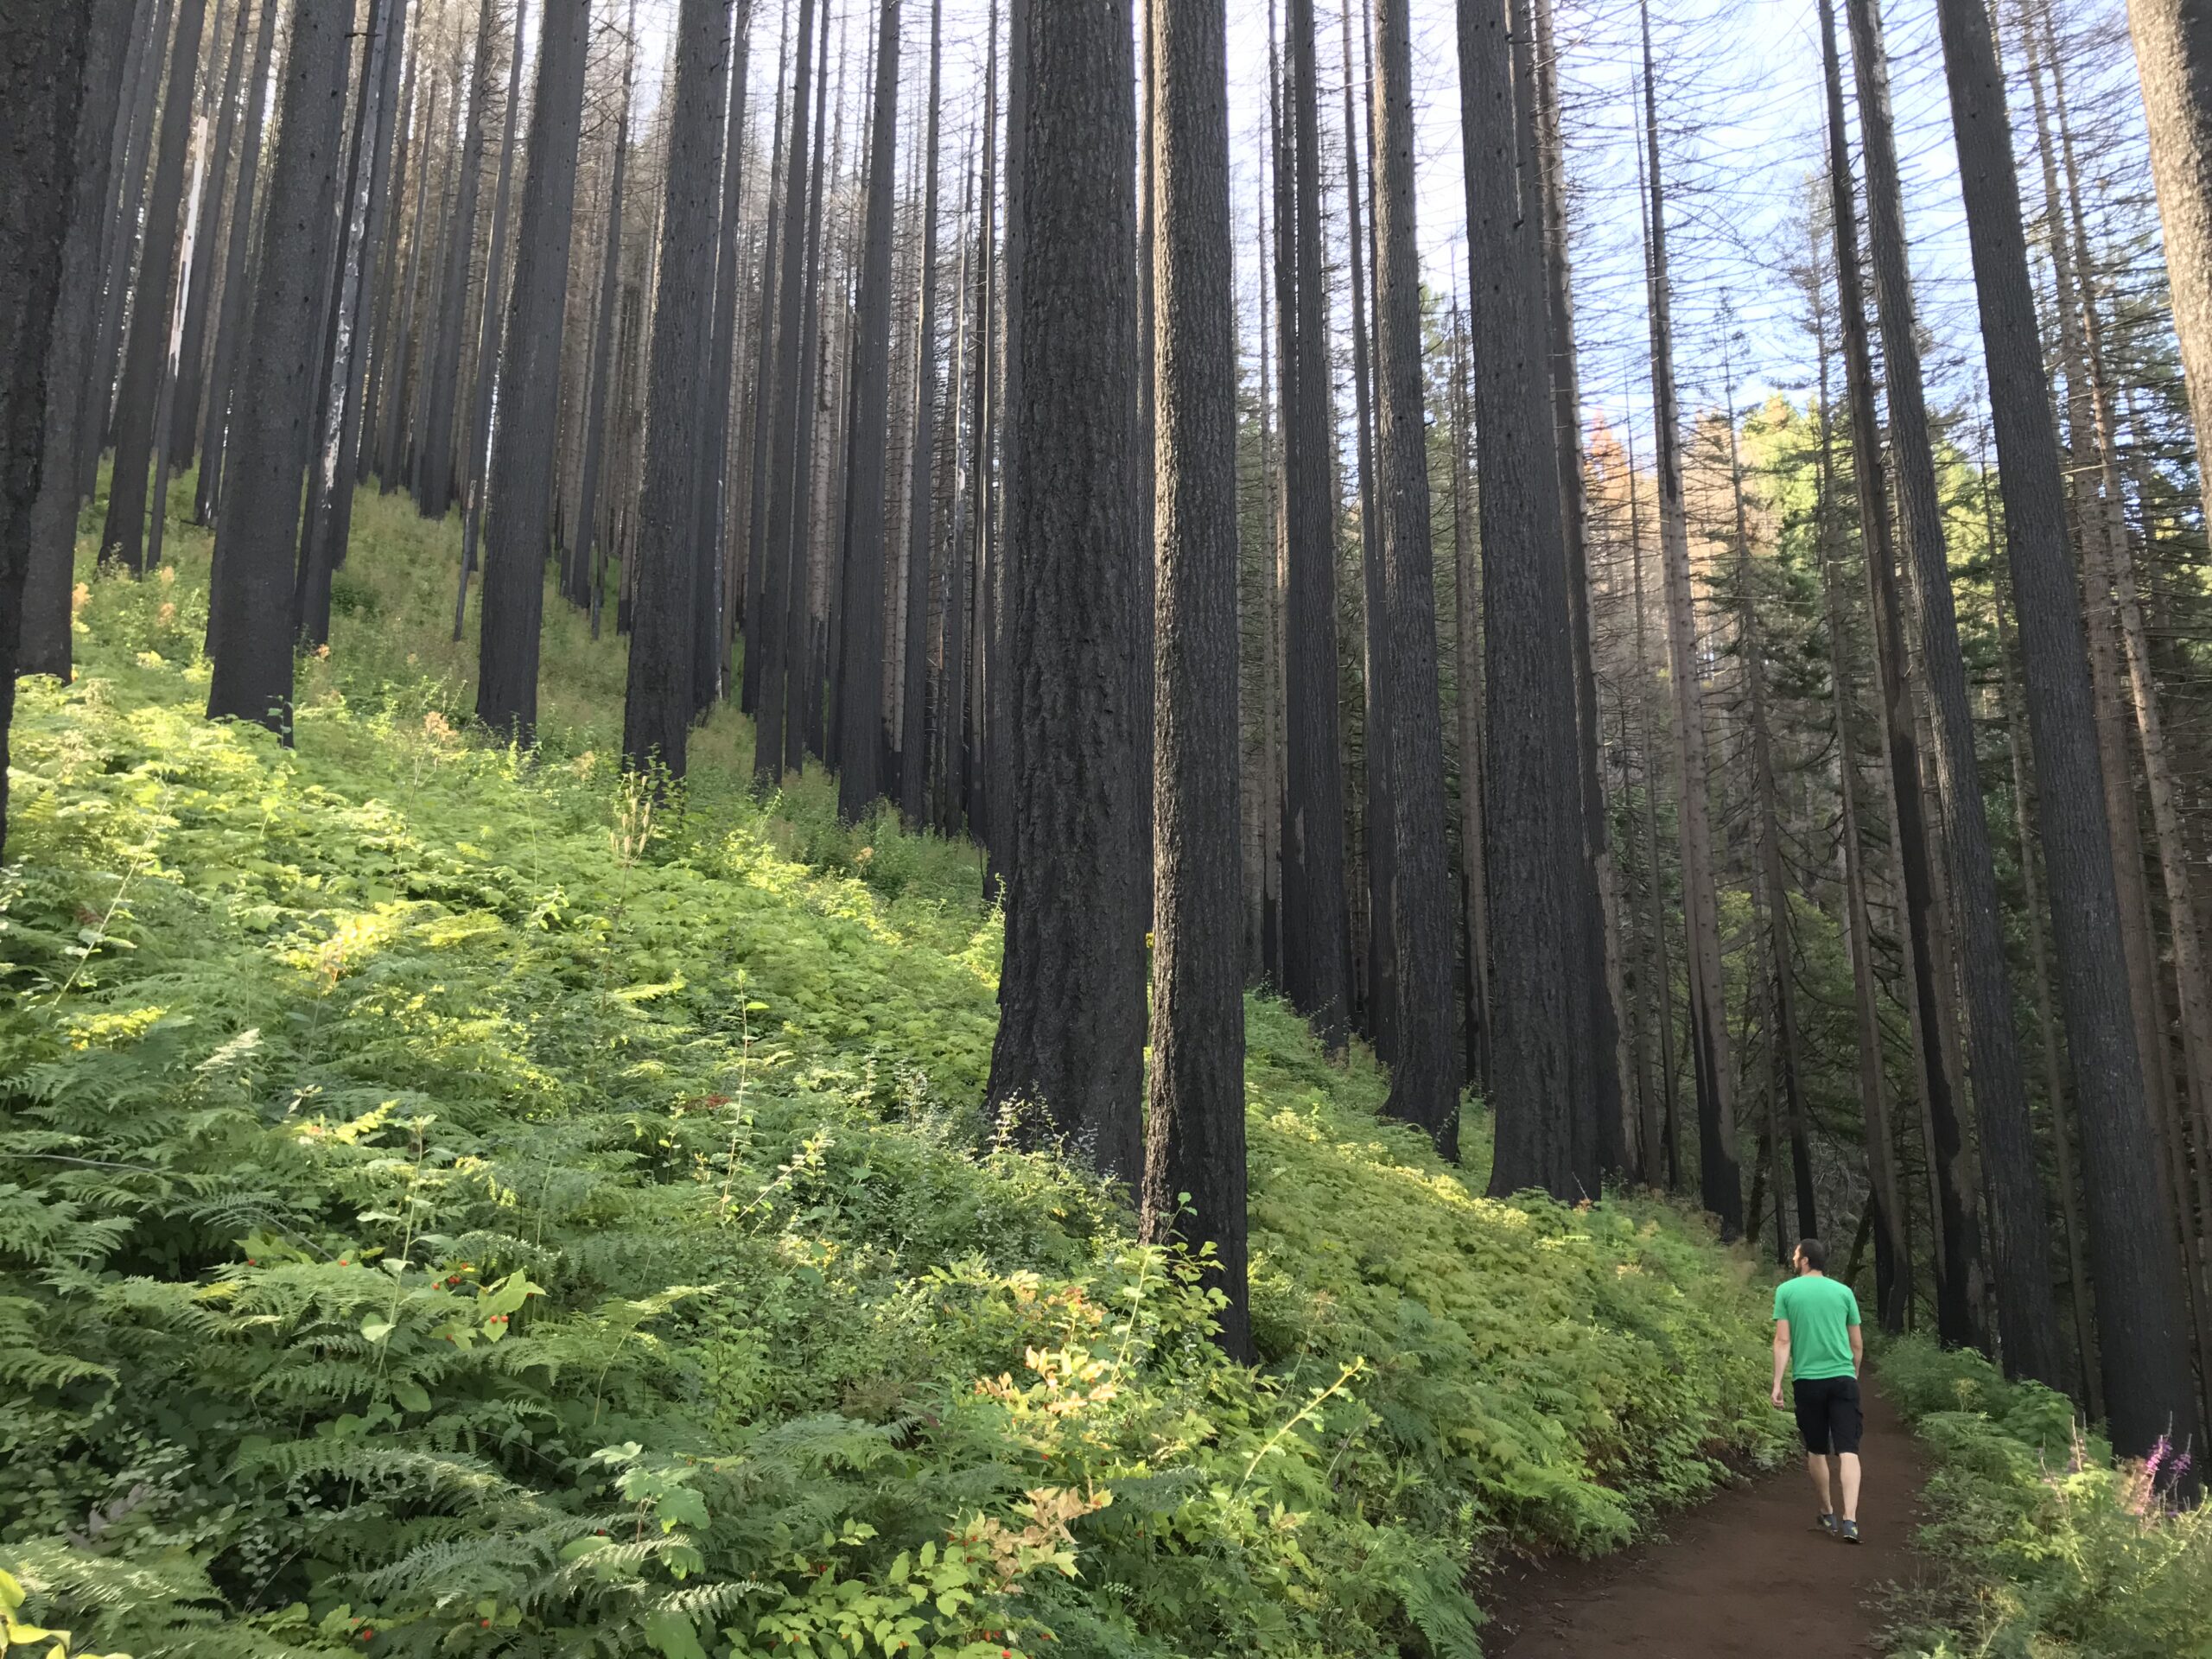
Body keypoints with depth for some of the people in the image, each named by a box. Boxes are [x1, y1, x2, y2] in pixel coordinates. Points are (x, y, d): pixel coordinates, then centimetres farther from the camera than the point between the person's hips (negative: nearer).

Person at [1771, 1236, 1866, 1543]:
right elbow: (1858, 1344, 12)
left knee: (1816, 1451, 14)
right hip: (1843, 1379, 1)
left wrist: (1777, 1383, -4)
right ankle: (1849, 1520, -16)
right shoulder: (1843, 1291, 7)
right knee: (1848, 1450, -4)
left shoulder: (1786, 1291, 1)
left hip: (1807, 1381, -1)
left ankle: (1828, 1515, 23)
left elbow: (1783, 1341, -5)